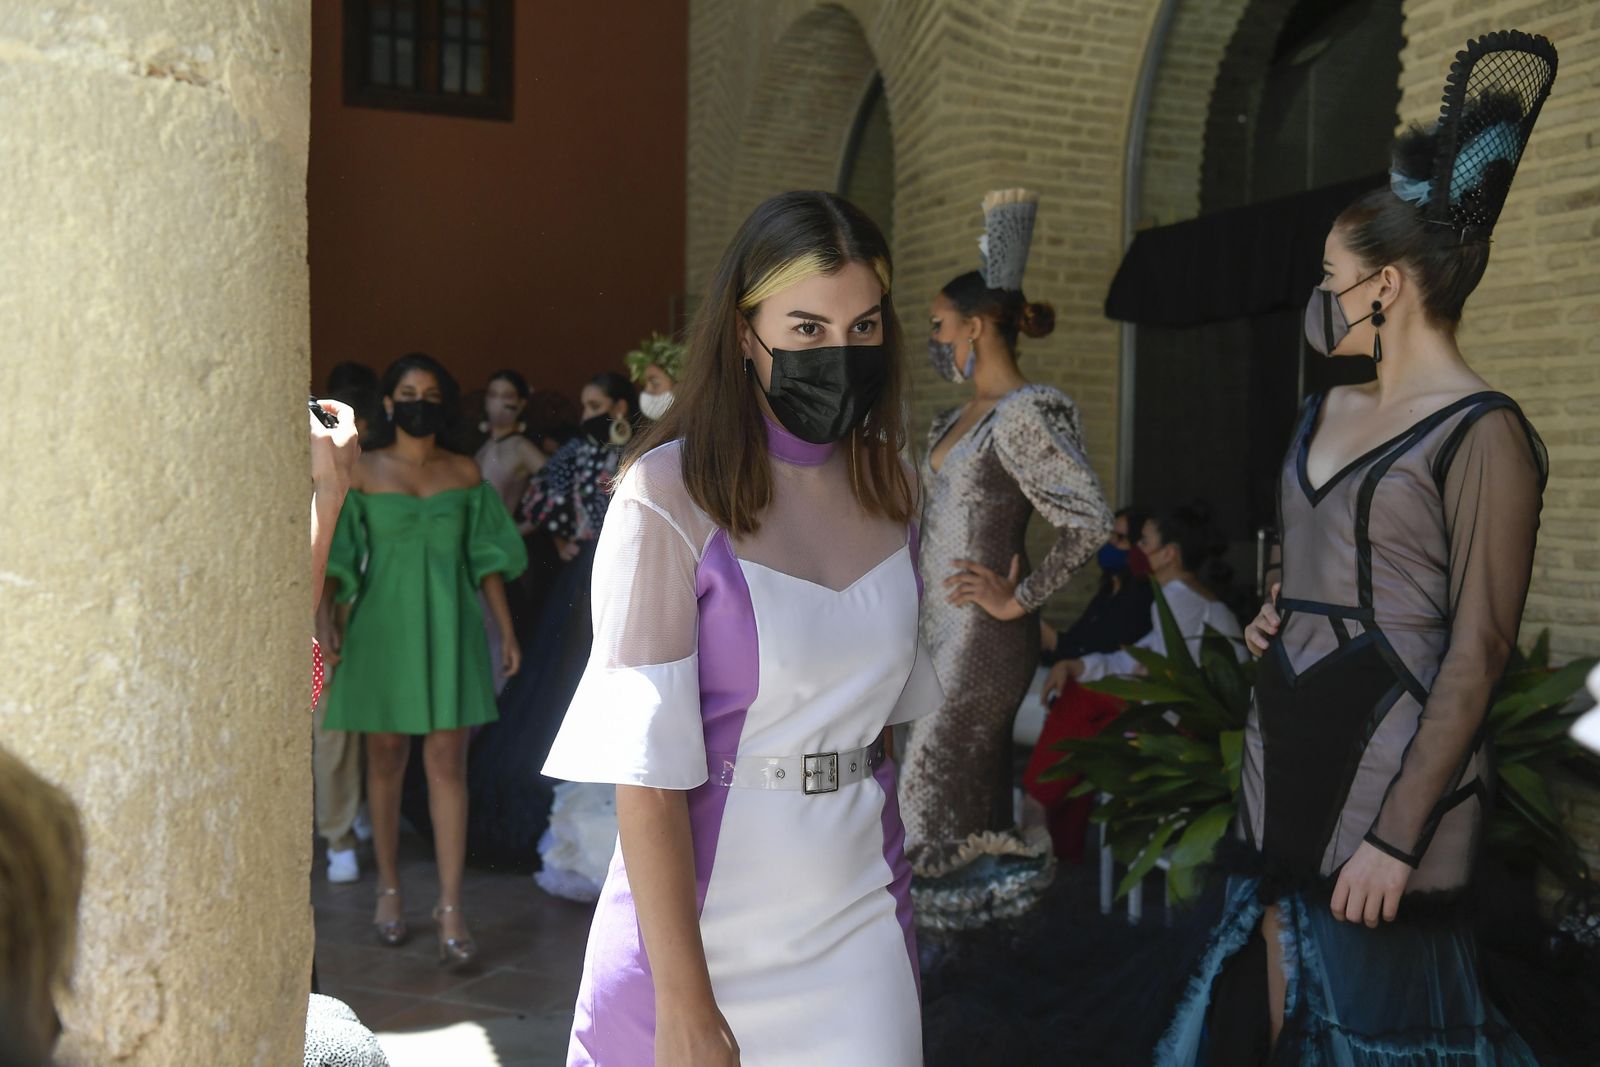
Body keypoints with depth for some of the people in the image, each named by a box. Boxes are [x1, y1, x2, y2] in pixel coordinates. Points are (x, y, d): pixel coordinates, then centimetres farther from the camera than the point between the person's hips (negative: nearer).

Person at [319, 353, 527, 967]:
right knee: (385, 757, 8)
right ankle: (388, 887, 24)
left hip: (448, 628, 0)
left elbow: (486, 557, 9)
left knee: (447, 762, -4)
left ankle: (450, 907, -1)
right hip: (383, 626, 0)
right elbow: (336, 555, -2)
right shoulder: (362, 473, 2)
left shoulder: (465, 474, 6)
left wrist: (505, 628, 6)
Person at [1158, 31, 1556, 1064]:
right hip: (1288, 748, 8)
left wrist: (1399, 834, -18)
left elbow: (1478, 651, -15)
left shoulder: (1481, 434, -12)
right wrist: (1275, 616, 4)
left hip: (1391, 769, -8)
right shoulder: (1328, 413, 12)